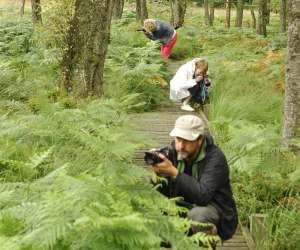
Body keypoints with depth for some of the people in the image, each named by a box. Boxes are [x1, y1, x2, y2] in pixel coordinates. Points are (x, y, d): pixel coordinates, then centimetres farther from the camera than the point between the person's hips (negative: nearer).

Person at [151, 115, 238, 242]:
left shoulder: (215, 158, -20)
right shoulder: (173, 151, -4)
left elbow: (203, 195, -32)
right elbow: (165, 192, -3)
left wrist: (173, 172, -35)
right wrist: (158, 173, -25)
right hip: (183, 205, 5)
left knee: (196, 215, -36)